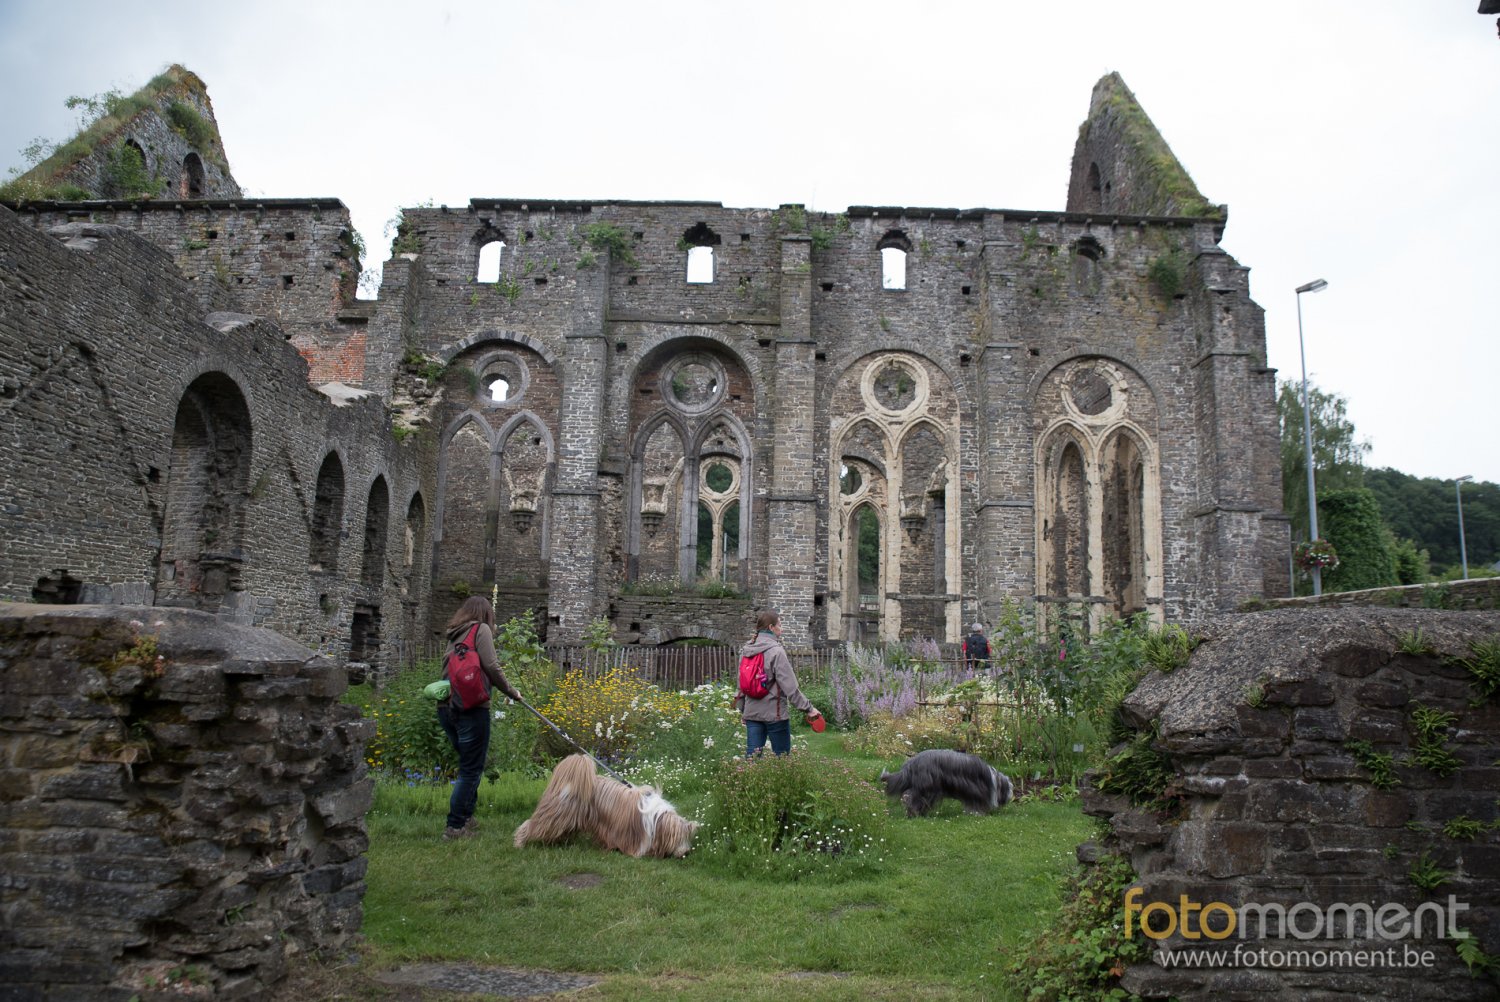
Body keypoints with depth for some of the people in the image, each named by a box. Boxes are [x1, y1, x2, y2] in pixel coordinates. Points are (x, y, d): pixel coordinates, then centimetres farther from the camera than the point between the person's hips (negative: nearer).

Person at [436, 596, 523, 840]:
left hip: (447, 707, 7)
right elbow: (491, 667, -10)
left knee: (468, 764, 20)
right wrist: (511, 692, 3)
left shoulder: (454, 636, 20)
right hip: (471, 708, -7)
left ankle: (466, 818, 24)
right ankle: (455, 826, 3)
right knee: (471, 769, 1)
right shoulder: (481, 630, 0)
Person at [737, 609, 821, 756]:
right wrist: (808, 708, -10)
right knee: (782, 756, 7)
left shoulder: (746, 650, 6)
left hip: (751, 712, 6)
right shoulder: (776, 651, -14)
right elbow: (790, 686, -16)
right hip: (774, 712, -6)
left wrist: (742, 709, 23)